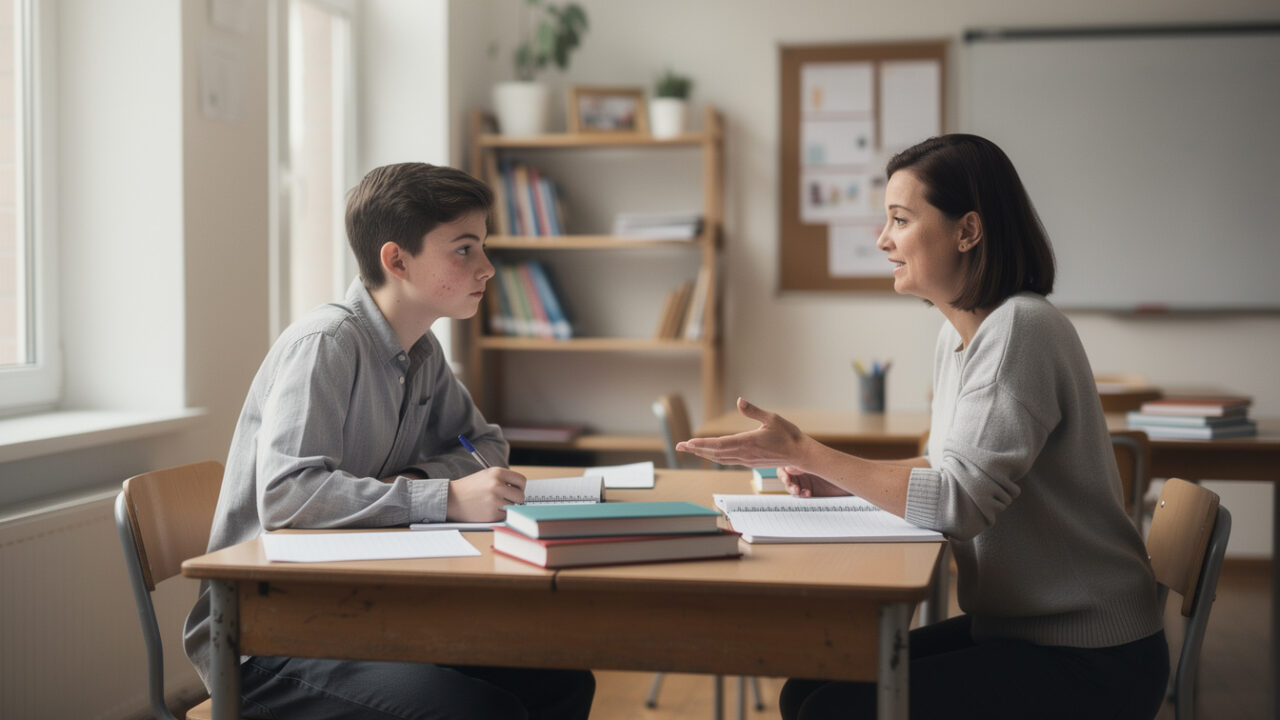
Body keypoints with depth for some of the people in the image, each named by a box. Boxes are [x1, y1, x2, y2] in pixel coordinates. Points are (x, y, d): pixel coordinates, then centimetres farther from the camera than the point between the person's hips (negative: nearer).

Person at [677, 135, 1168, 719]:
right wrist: (838, 479, 2)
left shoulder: (1021, 331, -20)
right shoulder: (958, 335, 8)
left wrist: (804, 452, -23)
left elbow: (958, 502, -26)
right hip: (1012, 628, 8)